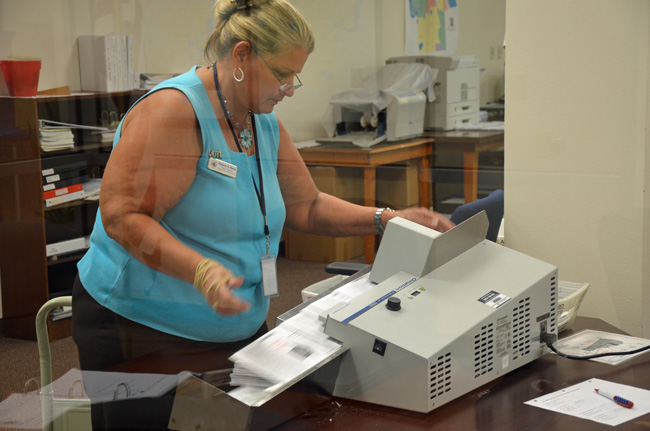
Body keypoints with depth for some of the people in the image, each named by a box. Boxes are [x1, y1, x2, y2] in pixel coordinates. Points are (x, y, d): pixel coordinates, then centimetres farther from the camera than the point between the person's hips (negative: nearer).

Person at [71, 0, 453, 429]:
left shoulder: (266, 124, 10)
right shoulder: (174, 108, -17)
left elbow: (307, 208, 15)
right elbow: (121, 215, -23)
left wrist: (388, 219, 2)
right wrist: (200, 271, -35)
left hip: (238, 326, 8)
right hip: (145, 329, -7)